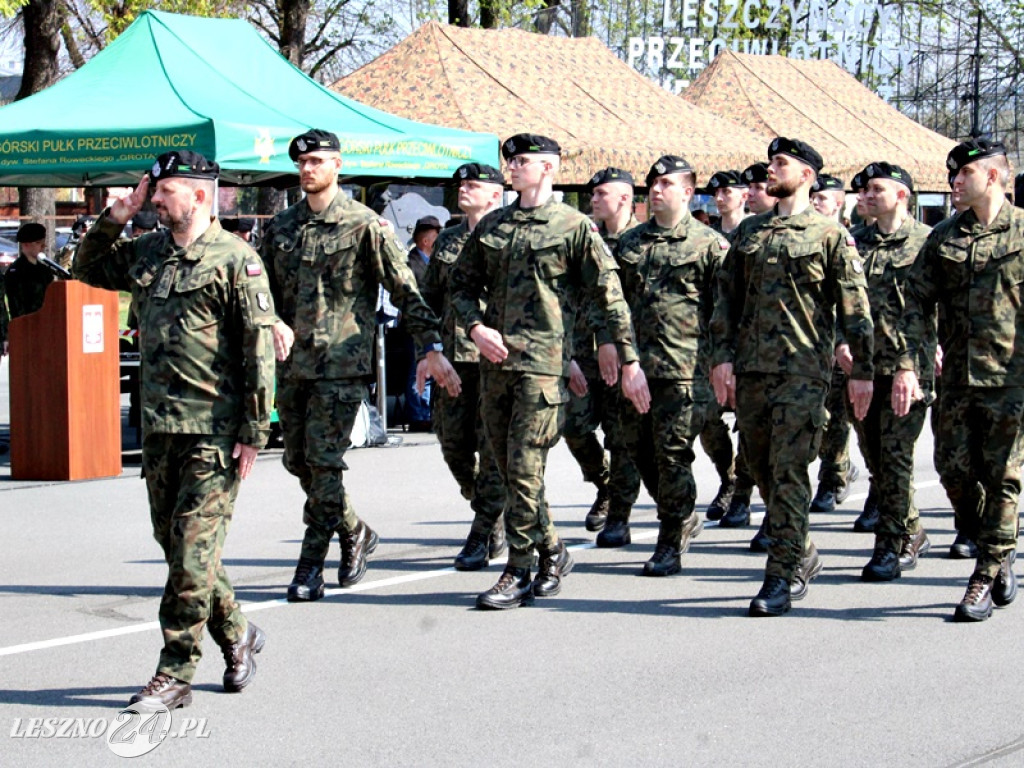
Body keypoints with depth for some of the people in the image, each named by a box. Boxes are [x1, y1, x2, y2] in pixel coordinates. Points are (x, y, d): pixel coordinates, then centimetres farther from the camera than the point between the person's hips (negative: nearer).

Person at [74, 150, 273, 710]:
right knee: (177, 547, 12)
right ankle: (237, 637, 29)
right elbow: (87, 268, 27)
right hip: (159, 426, 7)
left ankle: (175, 674, -2)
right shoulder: (146, 253, 12)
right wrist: (114, 218, 10)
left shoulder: (235, 260, -8)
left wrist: (254, 431, -13)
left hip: (213, 431, -7)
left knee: (193, 553, -7)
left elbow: (259, 348, -10)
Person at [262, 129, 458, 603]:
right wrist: (274, 322, -8)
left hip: (341, 363, -6)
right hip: (292, 363, 6)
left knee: (324, 461, -8)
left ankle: (311, 569, -2)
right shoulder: (281, 227, 11)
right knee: (298, 461, 10)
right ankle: (355, 533, 31)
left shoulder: (364, 225, -3)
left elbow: (405, 291, -3)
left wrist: (432, 349, -9)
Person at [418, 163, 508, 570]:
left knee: (492, 448, -4)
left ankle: (483, 536, 3)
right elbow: (429, 298, 20)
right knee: (453, 445, 7)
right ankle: (495, 520, 25)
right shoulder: (447, 241, 14)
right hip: (454, 356, 6)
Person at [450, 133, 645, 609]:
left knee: (524, 468, -9)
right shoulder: (491, 226, 14)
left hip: (543, 362, -6)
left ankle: (518, 572, -3)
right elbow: (462, 284, 20)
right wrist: (476, 327, 0)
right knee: (509, 468, 10)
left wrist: (629, 362, -4)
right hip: (494, 359, 6)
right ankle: (552, 551, 25)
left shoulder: (575, 227, -1)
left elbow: (610, 297, -2)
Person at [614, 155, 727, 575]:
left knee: (673, 454, -5)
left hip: (684, 368, -6)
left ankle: (670, 545, 5)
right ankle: (684, 517, 29)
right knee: (639, 448, 9)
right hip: (636, 365, 6)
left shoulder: (709, 243, 0)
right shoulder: (630, 242, 15)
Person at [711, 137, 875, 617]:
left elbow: (855, 308, -1)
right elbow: (727, 298, 14)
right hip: (750, 370, 6)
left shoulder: (831, 235, 0)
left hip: (803, 371, -6)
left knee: (788, 472, -9)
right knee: (763, 471, 10)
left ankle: (781, 579, -6)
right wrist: (723, 356, 4)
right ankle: (802, 556, 27)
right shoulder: (749, 232, 14)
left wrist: (862, 370, -4)